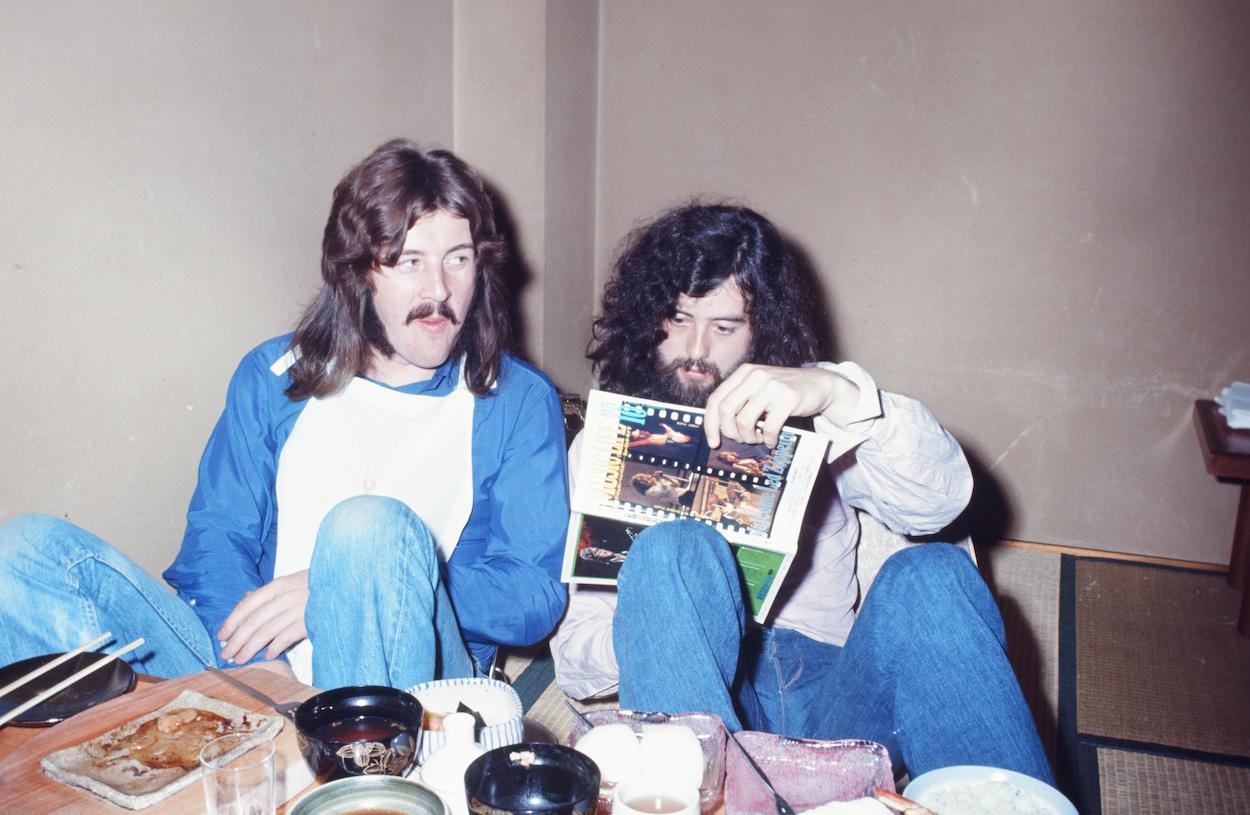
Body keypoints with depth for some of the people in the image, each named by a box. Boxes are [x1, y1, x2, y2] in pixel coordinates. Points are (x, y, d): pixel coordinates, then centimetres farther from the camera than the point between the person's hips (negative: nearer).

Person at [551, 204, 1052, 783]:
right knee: (673, 549, -29)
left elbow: (940, 500, -5)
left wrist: (841, 394, -23)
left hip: (828, 687, 1)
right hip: (698, 693, 0)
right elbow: (574, 663, 8)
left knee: (931, 576, -27)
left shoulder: (802, 414, 15)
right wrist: (667, 626, -15)